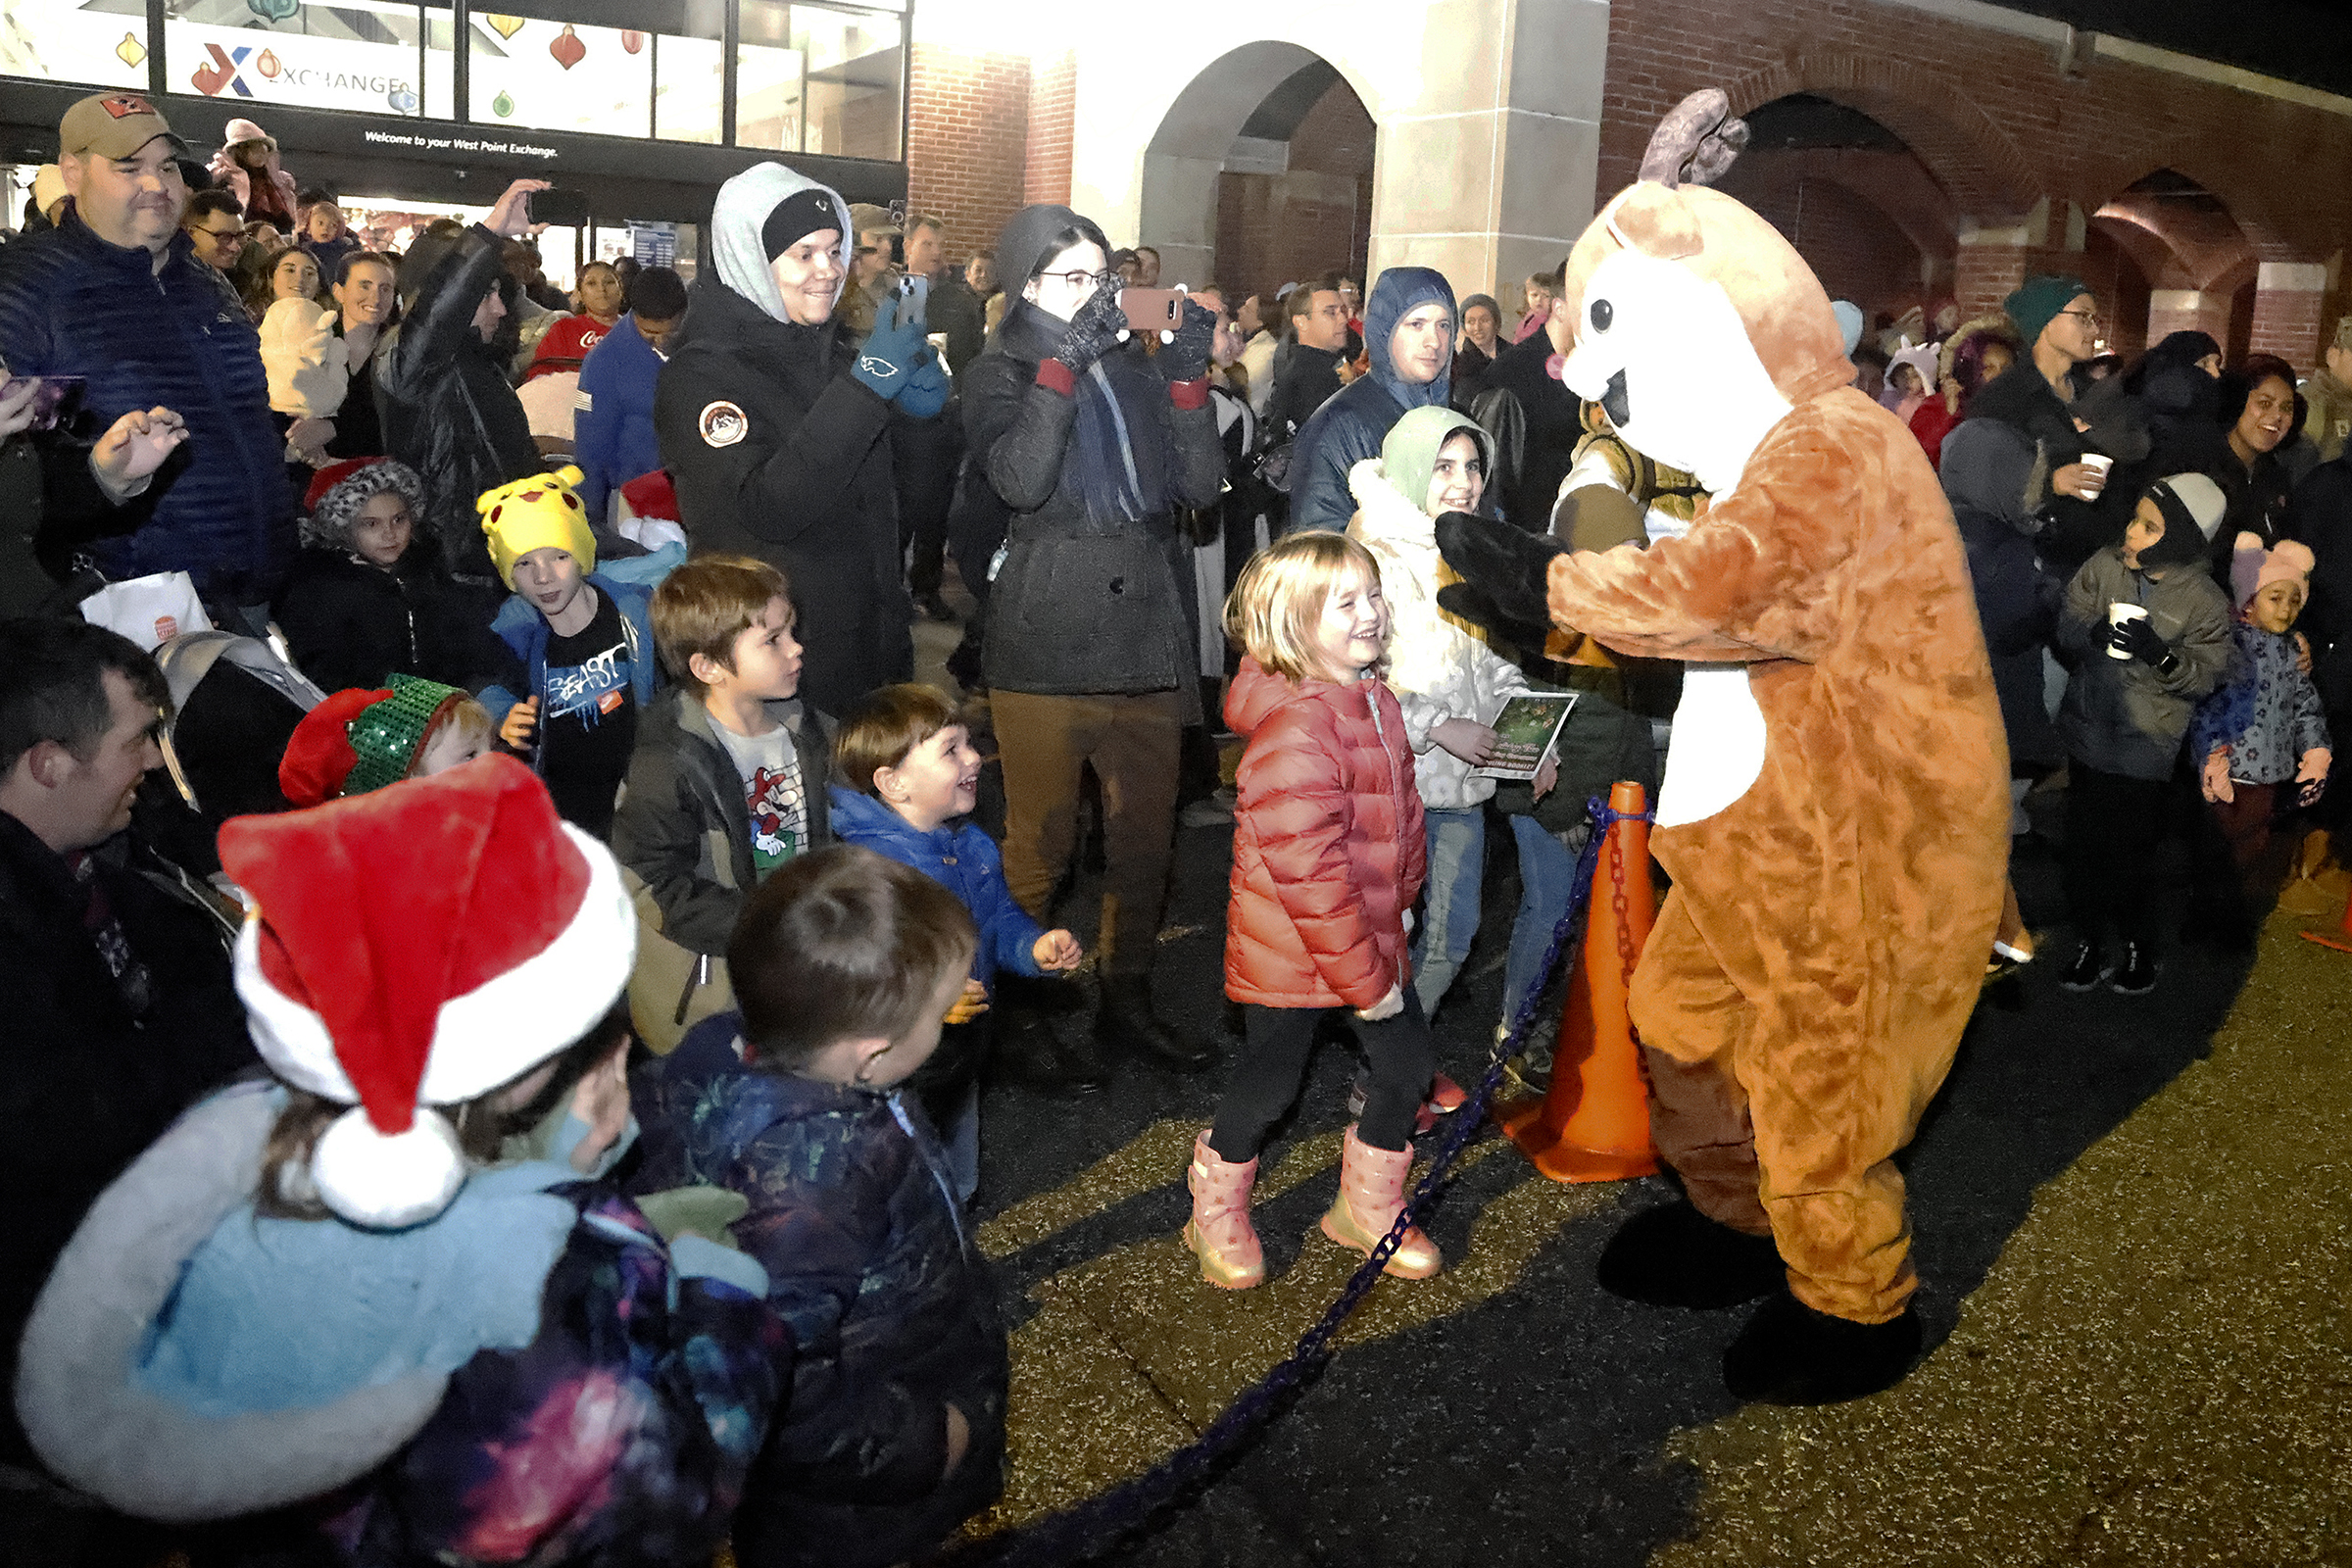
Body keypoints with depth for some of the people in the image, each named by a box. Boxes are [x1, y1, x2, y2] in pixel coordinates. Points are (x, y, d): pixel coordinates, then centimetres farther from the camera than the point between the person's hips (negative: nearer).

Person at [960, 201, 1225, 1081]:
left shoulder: (1136, 375, 15)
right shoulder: (999, 376, 1)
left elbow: (1202, 487, 4)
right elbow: (1019, 480, -19)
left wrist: (1188, 379, -5)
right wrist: (1065, 361, -17)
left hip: (1144, 645, 5)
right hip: (1044, 648, -5)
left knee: (1146, 840, 13)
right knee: (1041, 845, 1)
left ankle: (1127, 999, 28)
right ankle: (1024, 1011, 17)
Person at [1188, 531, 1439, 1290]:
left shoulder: (1377, 703, 4)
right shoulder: (1293, 732, -26)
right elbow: (1307, 873, -27)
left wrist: (1398, 905, 14)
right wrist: (1364, 977, -20)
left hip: (1372, 940, 8)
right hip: (1289, 952, -8)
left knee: (1408, 1067, 13)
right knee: (1269, 1085, 6)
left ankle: (1367, 1207, 35)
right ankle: (1215, 1215, 31)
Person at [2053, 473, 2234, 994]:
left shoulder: (2204, 600, -9)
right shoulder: (2104, 566, -2)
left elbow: (2207, 674, -11)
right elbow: (2067, 625, -1)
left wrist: (2161, 654, -28)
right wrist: (2094, 631, -22)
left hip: (2145, 749, -3)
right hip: (2088, 731, 3)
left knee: (2130, 853, 2)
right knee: (2083, 844, 9)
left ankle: (2138, 946, 25)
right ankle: (2089, 944, 25)